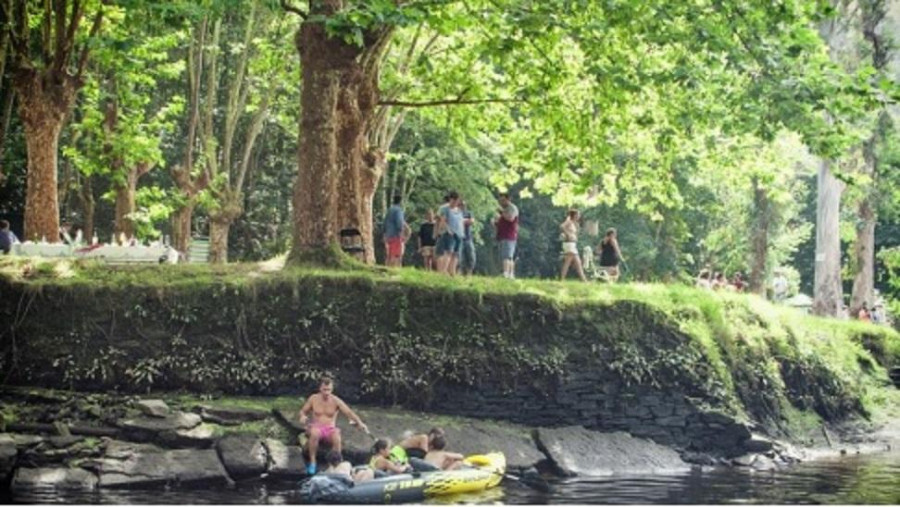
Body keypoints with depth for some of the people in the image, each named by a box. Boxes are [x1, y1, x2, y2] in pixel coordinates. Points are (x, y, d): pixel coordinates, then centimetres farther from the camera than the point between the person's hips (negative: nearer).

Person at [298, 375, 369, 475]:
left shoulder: (336, 401, -2)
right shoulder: (313, 399, 3)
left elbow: (349, 413, -12)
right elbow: (303, 411, 13)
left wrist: (360, 423, -29)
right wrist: (303, 416, -13)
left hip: (330, 429, 0)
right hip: (316, 427, 0)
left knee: (337, 437, -36)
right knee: (314, 433, -39)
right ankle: (312, 462, -26)